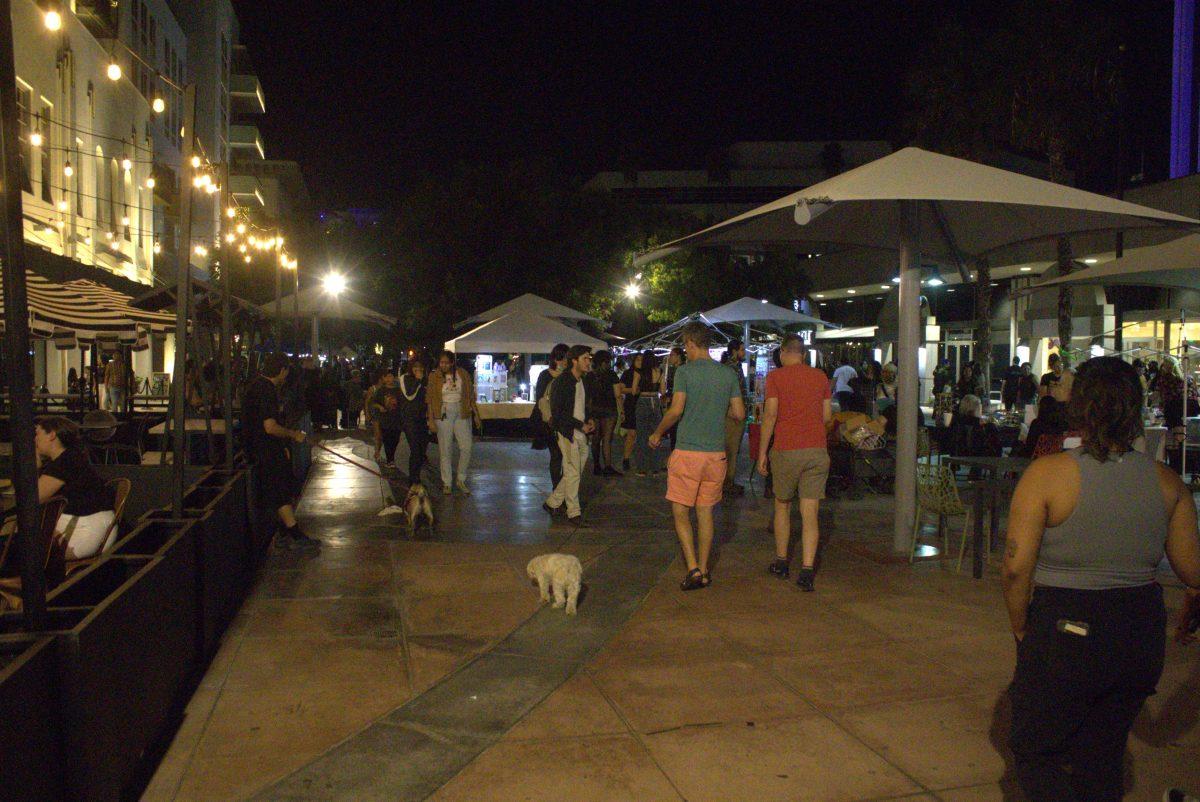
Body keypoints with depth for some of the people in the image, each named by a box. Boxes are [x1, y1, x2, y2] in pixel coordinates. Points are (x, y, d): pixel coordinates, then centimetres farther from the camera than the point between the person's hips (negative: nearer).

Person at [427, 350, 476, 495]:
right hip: (443, 415, -1)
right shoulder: (434, 377, -1)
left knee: (466, 448, -3)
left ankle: (461, 481, 13)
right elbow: (430, 400, 0)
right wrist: (431, 420, -5)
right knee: (445, 450, 3)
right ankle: (446, 483, 12)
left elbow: (470, 395, 6)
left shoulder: (463, 374, 1)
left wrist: (475, 413, 3)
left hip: (461, 413, 1)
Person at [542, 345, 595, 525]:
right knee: (573, 473, -3)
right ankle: (574, 512, 6)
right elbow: (557, 413, -15)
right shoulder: (561, 382, -12)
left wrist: (589, 421, 4)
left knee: (575, 473, 11)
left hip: (582, 435, 8)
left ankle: (552, 503, 24)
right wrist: (581, 425, -16)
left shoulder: (583, 382, 14)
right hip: (567, 433, -8)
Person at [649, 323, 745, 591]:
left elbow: (676, 410, -16)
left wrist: (657, 433, 0)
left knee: (680, 512, 6)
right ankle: (704, 572, 19)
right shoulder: (728, 374, 5)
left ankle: (693, 568, -4)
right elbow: (740, 414, 5)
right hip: (716, 454, 4)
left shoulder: (685, 372, -8)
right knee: (706, 513, 13)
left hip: (687, 452, -4)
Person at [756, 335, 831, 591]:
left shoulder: (775, 376, -3)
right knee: (810, 513, 2)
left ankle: (781, 562, 25)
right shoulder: (820, 377, 8)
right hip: (817, 450, 2)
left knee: (782, 507, 16)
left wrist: (762, 452, -3)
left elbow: (770, 414, -9)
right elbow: (827, 415, 10)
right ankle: (807, 570, -4)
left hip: (786, 450, -2)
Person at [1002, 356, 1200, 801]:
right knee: (1102, 756, 22)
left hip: (1065, 631, -5)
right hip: (1141, 635, 5)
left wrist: (1021, 629, -2)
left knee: (1035, 751, 12)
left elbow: (1016, 568, -17)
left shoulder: (1047, 473, -14)